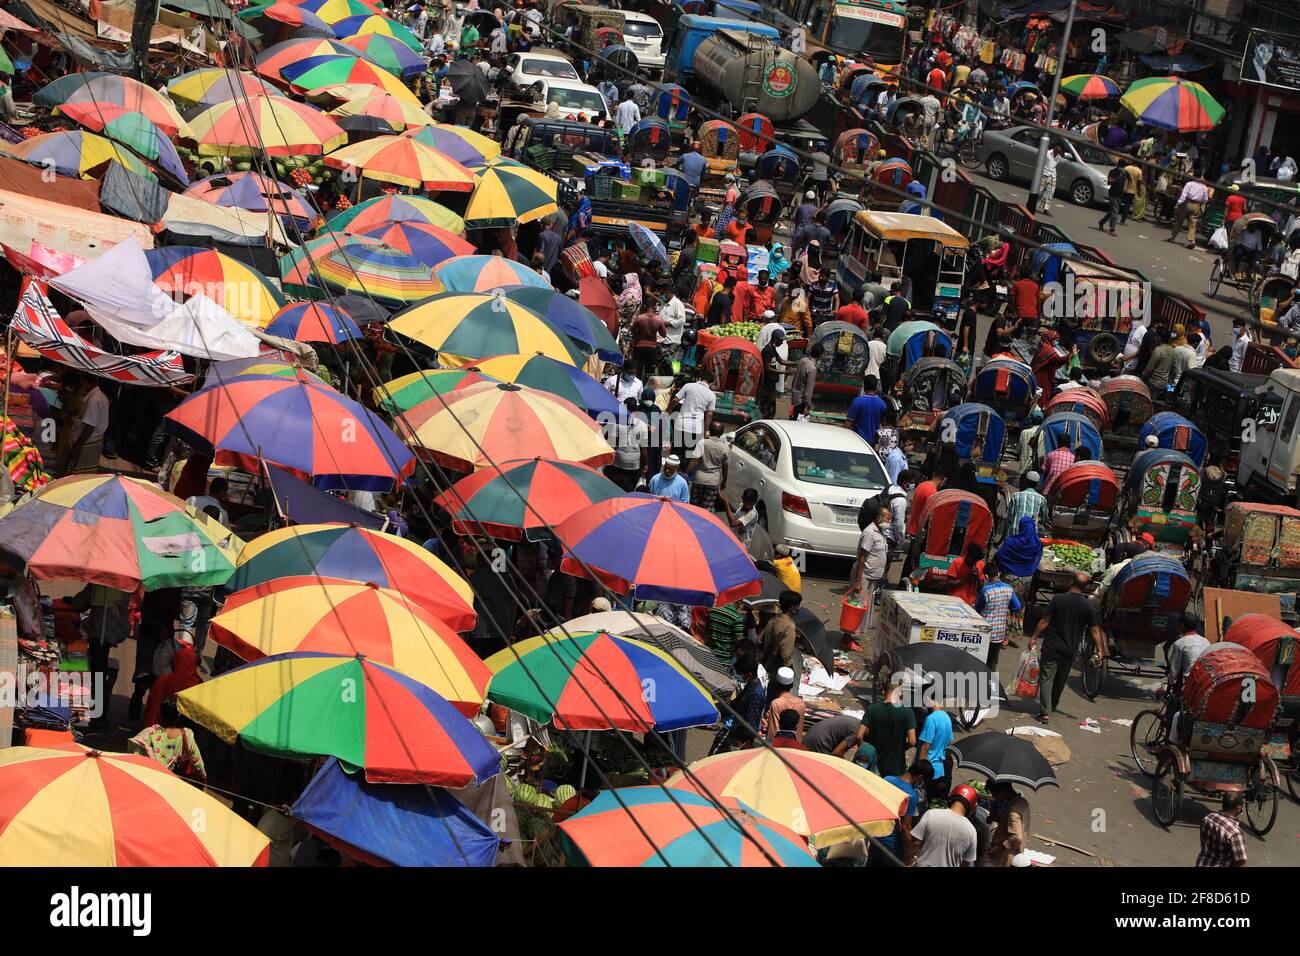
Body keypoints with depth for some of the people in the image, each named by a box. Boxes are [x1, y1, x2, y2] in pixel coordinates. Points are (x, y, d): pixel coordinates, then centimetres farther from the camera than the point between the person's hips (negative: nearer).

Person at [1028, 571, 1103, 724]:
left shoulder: (1058, 599, -11)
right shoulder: (1088, 606, -5)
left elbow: (1045, 620, -9)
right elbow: (1094, 630, -2)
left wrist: (1034, 637, 0)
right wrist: (1100, 650, 5)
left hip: (1052, 648, -3)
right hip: (1070, 650, 3)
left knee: (1046, 678, -1)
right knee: (1060, 680, 20)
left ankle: (1045, 712, -11)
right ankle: (1052, 706, 36)